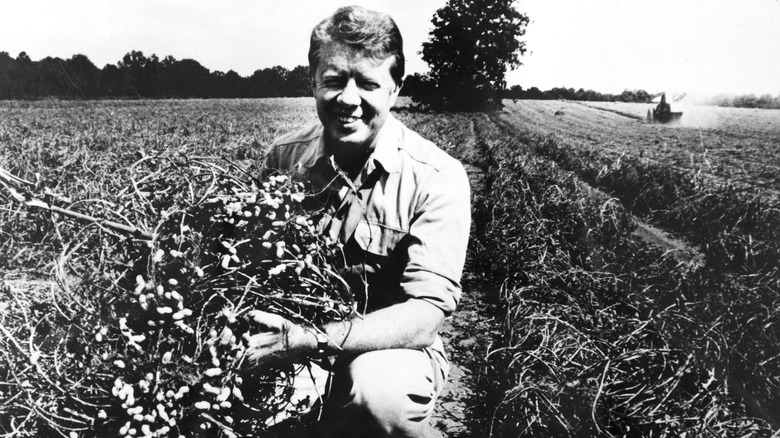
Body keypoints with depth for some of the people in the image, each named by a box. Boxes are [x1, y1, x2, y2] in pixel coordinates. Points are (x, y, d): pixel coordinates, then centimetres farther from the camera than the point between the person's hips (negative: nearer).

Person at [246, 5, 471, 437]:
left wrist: (314, 340, -34)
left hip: (395, 350, -4)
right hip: (296, 353, 4)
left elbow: (427, 311, -23)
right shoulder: (283, 157, -4)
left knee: (376, 383, -35)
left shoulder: (437, 178, -17)